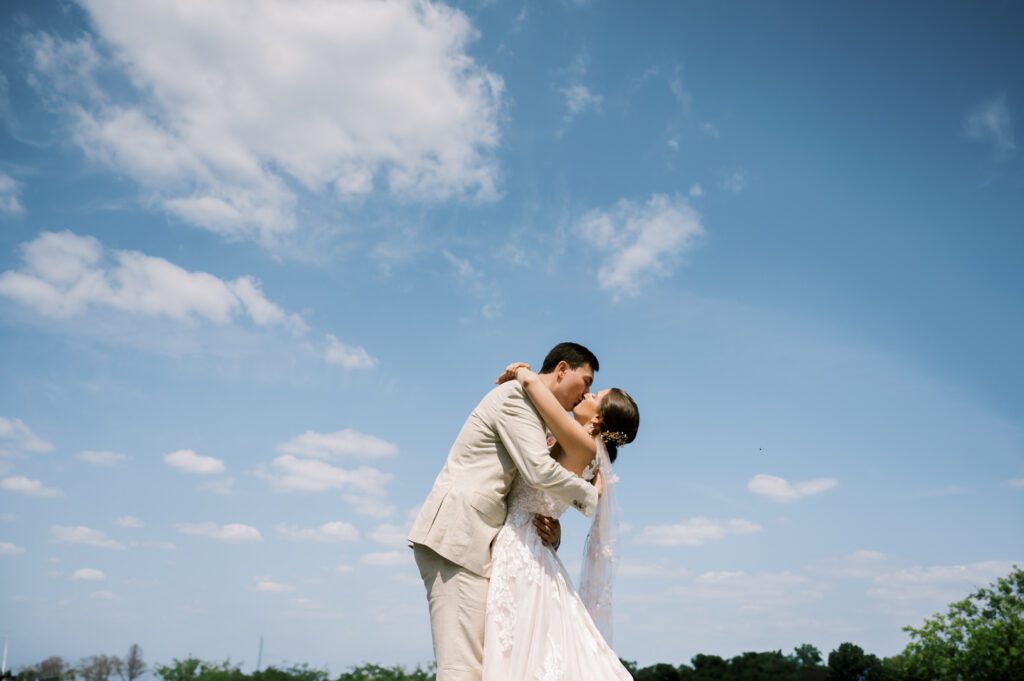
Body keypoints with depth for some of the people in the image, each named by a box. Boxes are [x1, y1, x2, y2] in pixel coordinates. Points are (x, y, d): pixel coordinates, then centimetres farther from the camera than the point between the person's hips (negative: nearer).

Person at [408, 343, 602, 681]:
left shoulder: (530, 411, 25)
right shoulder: (517, 394, -5)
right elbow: (539, 471, -17)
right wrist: (587, 494, 0)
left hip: (473, 539, 10)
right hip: (456, 535, -10)